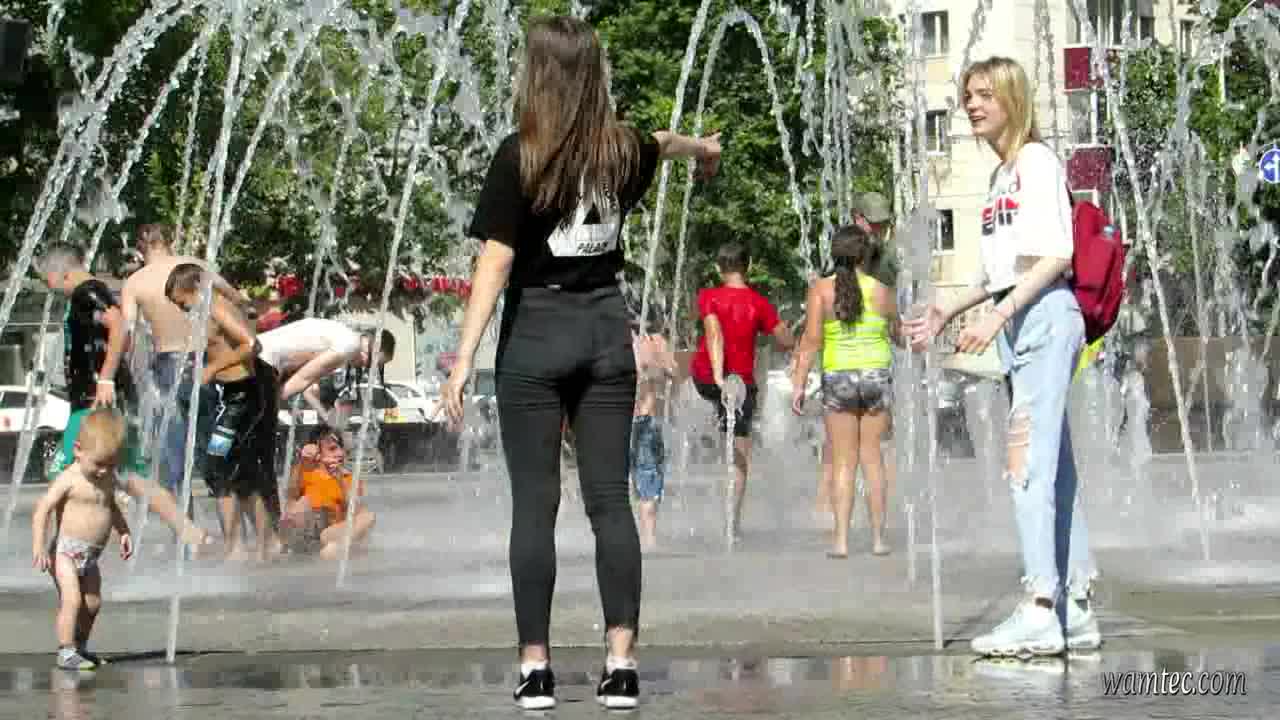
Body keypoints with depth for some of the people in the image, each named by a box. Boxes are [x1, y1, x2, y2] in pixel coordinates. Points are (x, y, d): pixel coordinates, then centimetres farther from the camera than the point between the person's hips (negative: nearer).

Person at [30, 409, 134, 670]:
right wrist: (38, 548, -26)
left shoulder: (108, 479, 7)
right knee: (72, 599, -18)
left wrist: (123, 532, 17)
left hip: (90, 556, 8)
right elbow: (42, 510, -19)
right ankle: (66, 652, -15)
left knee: (92, 603, 10)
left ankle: (80, 648, 26)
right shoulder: (69, 479, -16)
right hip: (65, 550, -7)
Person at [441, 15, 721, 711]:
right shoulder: (622, 149, 6)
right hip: (606, 327, 4)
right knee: (611, 500, 4)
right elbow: (665, 143, 31)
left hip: (536, 332, -4)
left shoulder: (520, 155, -9)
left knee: (534, 504, 0)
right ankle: (621, 664, 0)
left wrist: (464, 359, -12)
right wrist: (704, 147, 55)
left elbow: (495, 261, -13)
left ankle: (535, 668, 1)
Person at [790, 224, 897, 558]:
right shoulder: (881, 291, -1)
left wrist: (799, 383, -8)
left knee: (843, 461, 4)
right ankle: (878, 537, 10)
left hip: (838, 378, -1)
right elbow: (897, 333, 13)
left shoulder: (821, 290, -5)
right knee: (872, 456, 9)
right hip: (877, 374, 1)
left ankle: (841, 539, -2)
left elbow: (811, 339, -10)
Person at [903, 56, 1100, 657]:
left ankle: (1040, 610, -23)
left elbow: (1056, 255, -14)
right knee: (1053, 466, 8)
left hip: (1045, 314, -9)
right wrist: (948, 312, 17)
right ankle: (1076, 610, 10)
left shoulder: (1037, 161, -6)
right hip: (1016, 323, 9)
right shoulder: (1000, 175, 20)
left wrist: (997, 314, -19)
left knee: (1028, 459, -17)